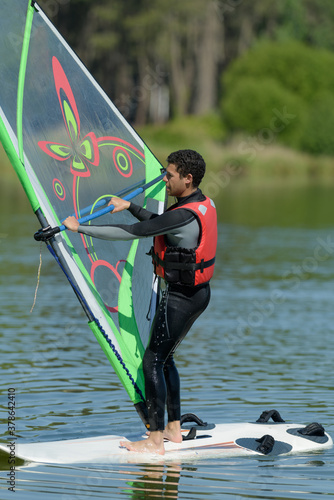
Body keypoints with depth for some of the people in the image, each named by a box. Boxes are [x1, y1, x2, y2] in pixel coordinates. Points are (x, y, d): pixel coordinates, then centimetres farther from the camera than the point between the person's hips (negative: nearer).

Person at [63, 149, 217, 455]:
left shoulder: (185, 216, -25)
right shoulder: (204, 204, 5)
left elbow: (133, 232, -25)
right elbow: (159, 224, 22)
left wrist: (80, 228, -20)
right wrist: (130, 206, 19)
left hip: (181, 297, -10)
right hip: (200, 292, 10)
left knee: (152, 362, -5)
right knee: (165, 358, 21)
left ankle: (155, 441, -5)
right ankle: (173, 428, 26)